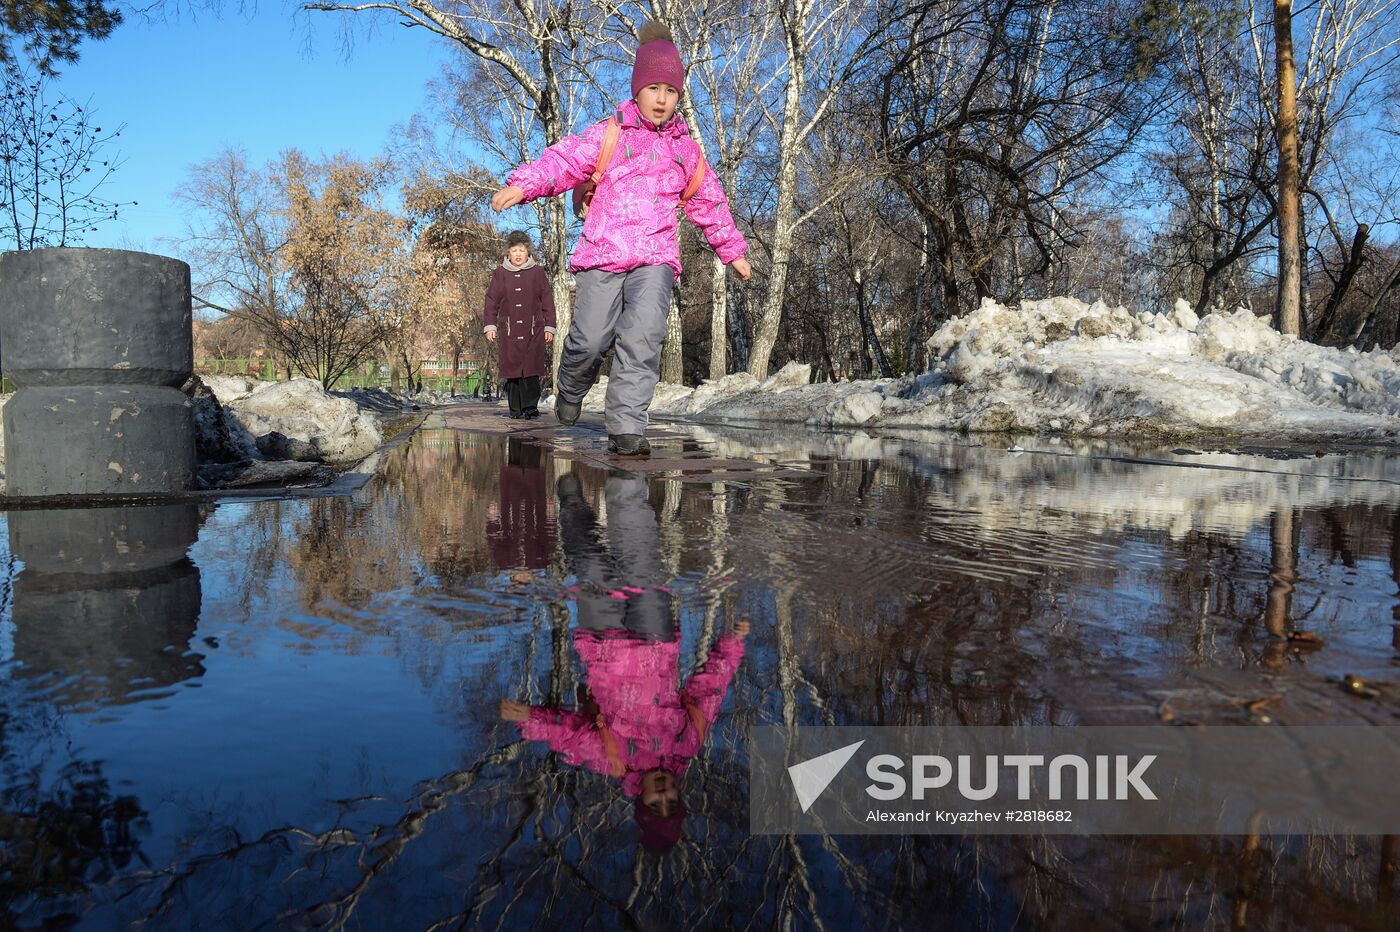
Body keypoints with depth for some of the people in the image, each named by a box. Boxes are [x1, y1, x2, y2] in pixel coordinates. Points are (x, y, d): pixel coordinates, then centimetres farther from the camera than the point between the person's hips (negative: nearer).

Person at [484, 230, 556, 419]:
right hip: (509, 330, 1)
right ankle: (515, 409, 7)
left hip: (533, 329, -1)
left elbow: (547, 302, 9)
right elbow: (491, 301, 11)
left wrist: (549, 327, 5)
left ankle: (530, 406, -4)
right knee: (512, 368, 1)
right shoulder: (500, 274, 10)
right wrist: (490, 326, 4)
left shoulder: (537, 273, 8)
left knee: (531, 369, -8)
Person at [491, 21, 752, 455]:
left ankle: (626, 427, -16)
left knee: (644, 335, -18)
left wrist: (733, 250, 32)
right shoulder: (608, 133, 6)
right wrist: (524, 183, -25)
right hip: (602, 254, -2)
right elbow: (565, 159, -7)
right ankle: (570, 391, 30)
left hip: (655, 256, 2)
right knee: (591, 338, -4)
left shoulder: (685, 149, 16)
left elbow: (709, 202, 26)